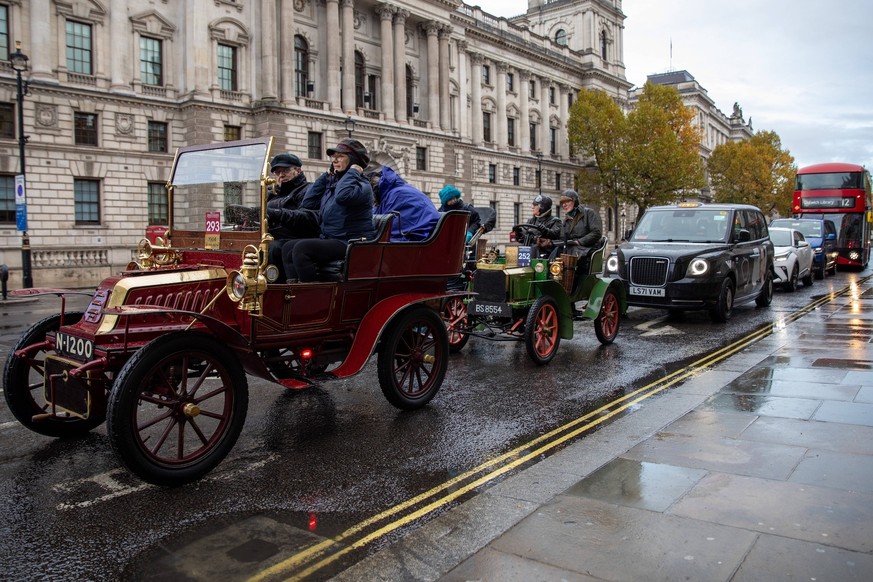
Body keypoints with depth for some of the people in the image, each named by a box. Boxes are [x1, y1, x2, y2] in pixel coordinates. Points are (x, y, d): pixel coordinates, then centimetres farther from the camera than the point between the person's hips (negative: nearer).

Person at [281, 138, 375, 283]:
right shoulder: (333, 182, 17)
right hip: (328, 239, 9)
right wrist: (325, 176, 14)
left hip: (350, 243, -9)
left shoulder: (362, 185, -8)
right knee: (288, 248, 1)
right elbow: (307, 203, 16)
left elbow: (342, 195, -31)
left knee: (301, 248, -23)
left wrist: (352, 172, -13)